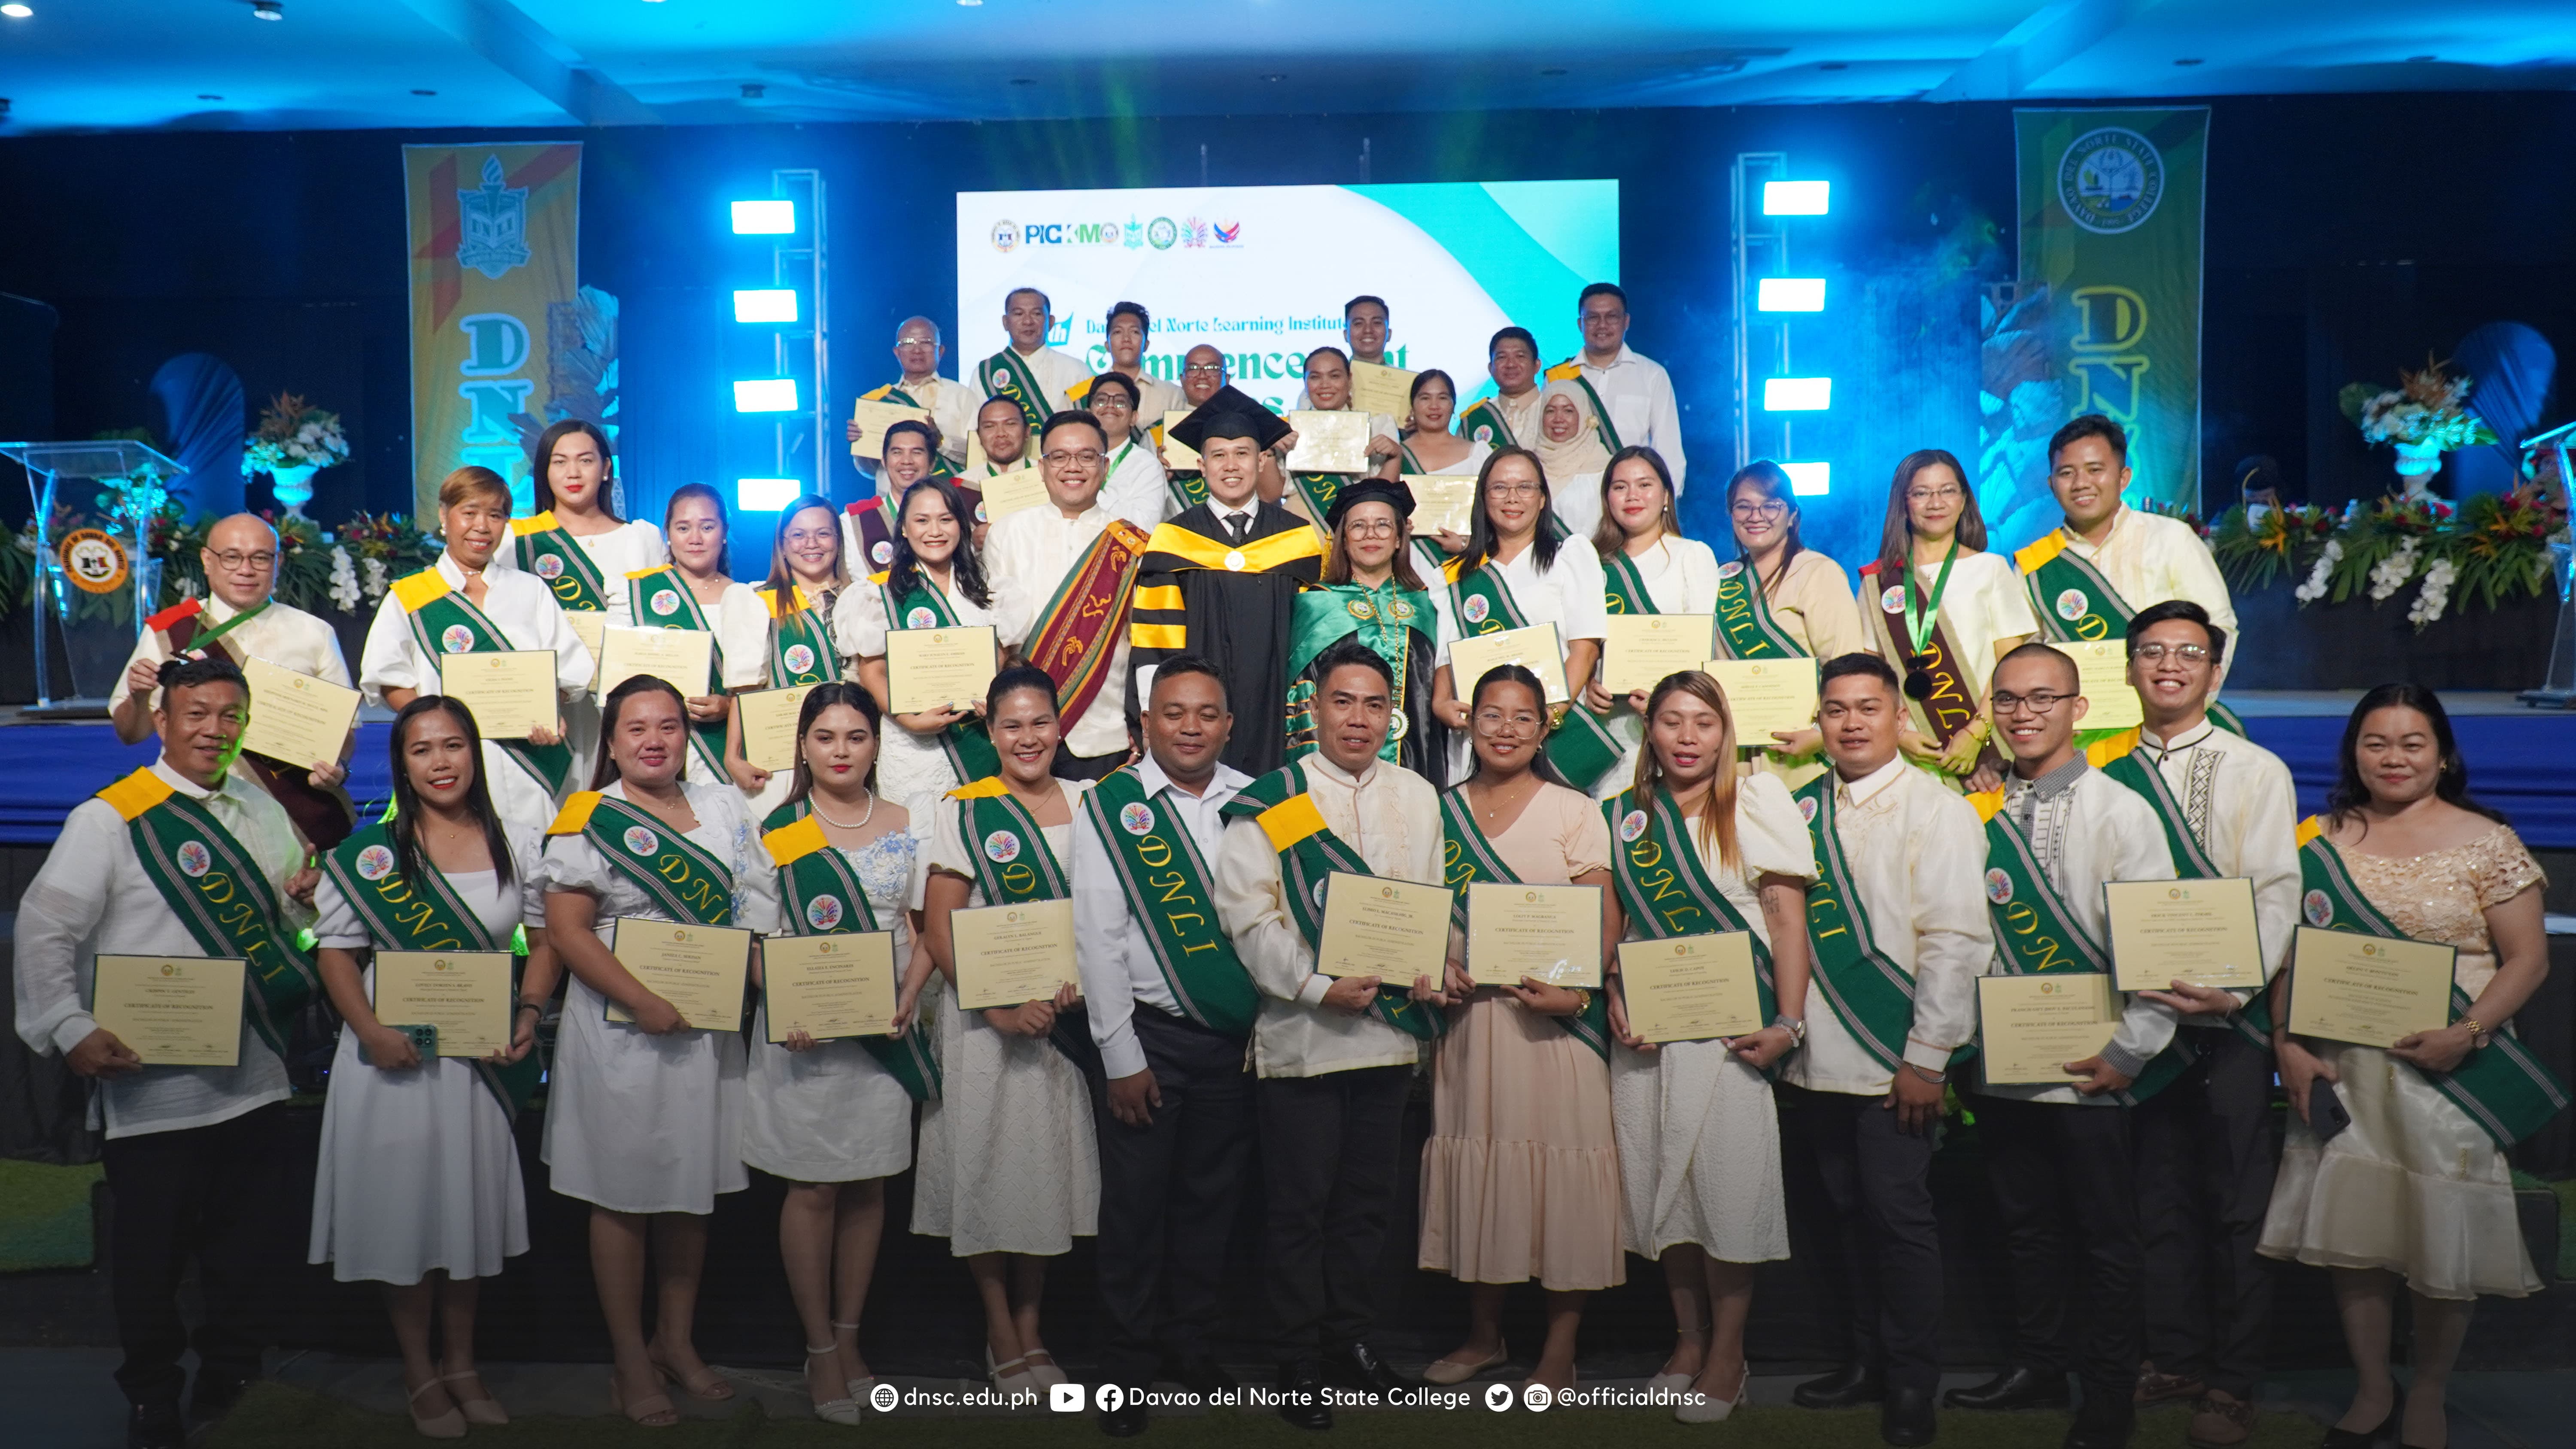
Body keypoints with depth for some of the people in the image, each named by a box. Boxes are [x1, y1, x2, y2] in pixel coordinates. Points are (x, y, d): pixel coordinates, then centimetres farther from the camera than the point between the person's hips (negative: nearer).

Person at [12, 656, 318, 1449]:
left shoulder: (261, 810, 12)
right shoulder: (110, 817, -7)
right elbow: (45, 928, -11)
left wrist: (303, 898, -1)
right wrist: (69, 1029, -21)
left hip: (254, 1077, 5)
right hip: (152, 1084, -5)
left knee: (246, 1246, 15)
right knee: (151, 1253, 6)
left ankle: (231, 1385, 32)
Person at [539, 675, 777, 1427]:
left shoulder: (723, 808, 9)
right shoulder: (589, 818, -4)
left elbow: (758, 908, 10)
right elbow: (566, 927, -12)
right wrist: (643, 1001, -21)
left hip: (709, 1027, 5)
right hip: (620, 1029, -4)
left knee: (695, 1189, 13)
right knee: (624, 1195, 3)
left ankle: (676, 1340, 30)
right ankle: (630, 1363, 17)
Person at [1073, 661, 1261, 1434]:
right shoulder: (1111, 805, -6)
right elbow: (1097, 936, -8)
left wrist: (1267, 1023, 1)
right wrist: (1121, 1054, -9)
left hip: (1235, 1035, 3)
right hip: (1148, 1033, -3)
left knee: (1212, 1198, 14)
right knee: (1135, 1204, 6)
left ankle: (1194, 1347, 31)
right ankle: (1127, 1366, 22)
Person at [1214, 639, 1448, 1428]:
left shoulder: (1418, 797, 11)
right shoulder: (1269, 802, -4)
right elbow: (1246, 914, -10)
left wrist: (1430, 968, -4)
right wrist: (1319, 988, -19)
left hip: (1389, 1031, 5)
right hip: (1300, 1033, -4)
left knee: (1368, 1200, 15)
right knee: (1299, 1205, 3)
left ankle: (1353, 1341, 30)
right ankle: (1297, 1362, 16)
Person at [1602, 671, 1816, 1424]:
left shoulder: (1756, 802, -3)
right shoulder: (1622, 815, 9)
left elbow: (1787, 915, -7)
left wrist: (1789, 1022, -14)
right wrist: (1613, 1000, -2)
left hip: (1730, 1024, -4)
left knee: (1726, 1176, -1)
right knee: (1659, 1178, 9)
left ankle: (1728, 1355, 14)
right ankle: (1688, 1339, 26)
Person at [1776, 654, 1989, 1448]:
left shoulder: (1936, 809, -6)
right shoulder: (1801, 806, 10)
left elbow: (1955, 939, -11)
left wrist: (1927, 1057, -15)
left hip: (1892, 1064, -5)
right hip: (1810, 1057, 5)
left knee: (1896, 1216, 0)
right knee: (1834, 1215, 13)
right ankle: (1861, 1360, 28)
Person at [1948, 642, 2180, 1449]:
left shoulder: (2119, 810, -8)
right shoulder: (1980, 811, 5)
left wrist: (2129, 1052, -12)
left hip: (2090, 1070, -4)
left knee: (2105, 1235, 8)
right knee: (2025, 1224, 17)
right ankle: (2038, 1365, 33)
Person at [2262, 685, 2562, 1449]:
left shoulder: (2486, 842, -2)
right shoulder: (2322, 842, 5)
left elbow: (2528, 959, -4)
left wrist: (2466, 1035, -18)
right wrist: (2287, 1044, -4)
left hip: (2449, 1073, -2)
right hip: (2341, 1073, 2)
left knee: (2445, 1239, 6)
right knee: (2354, 1233, 9)